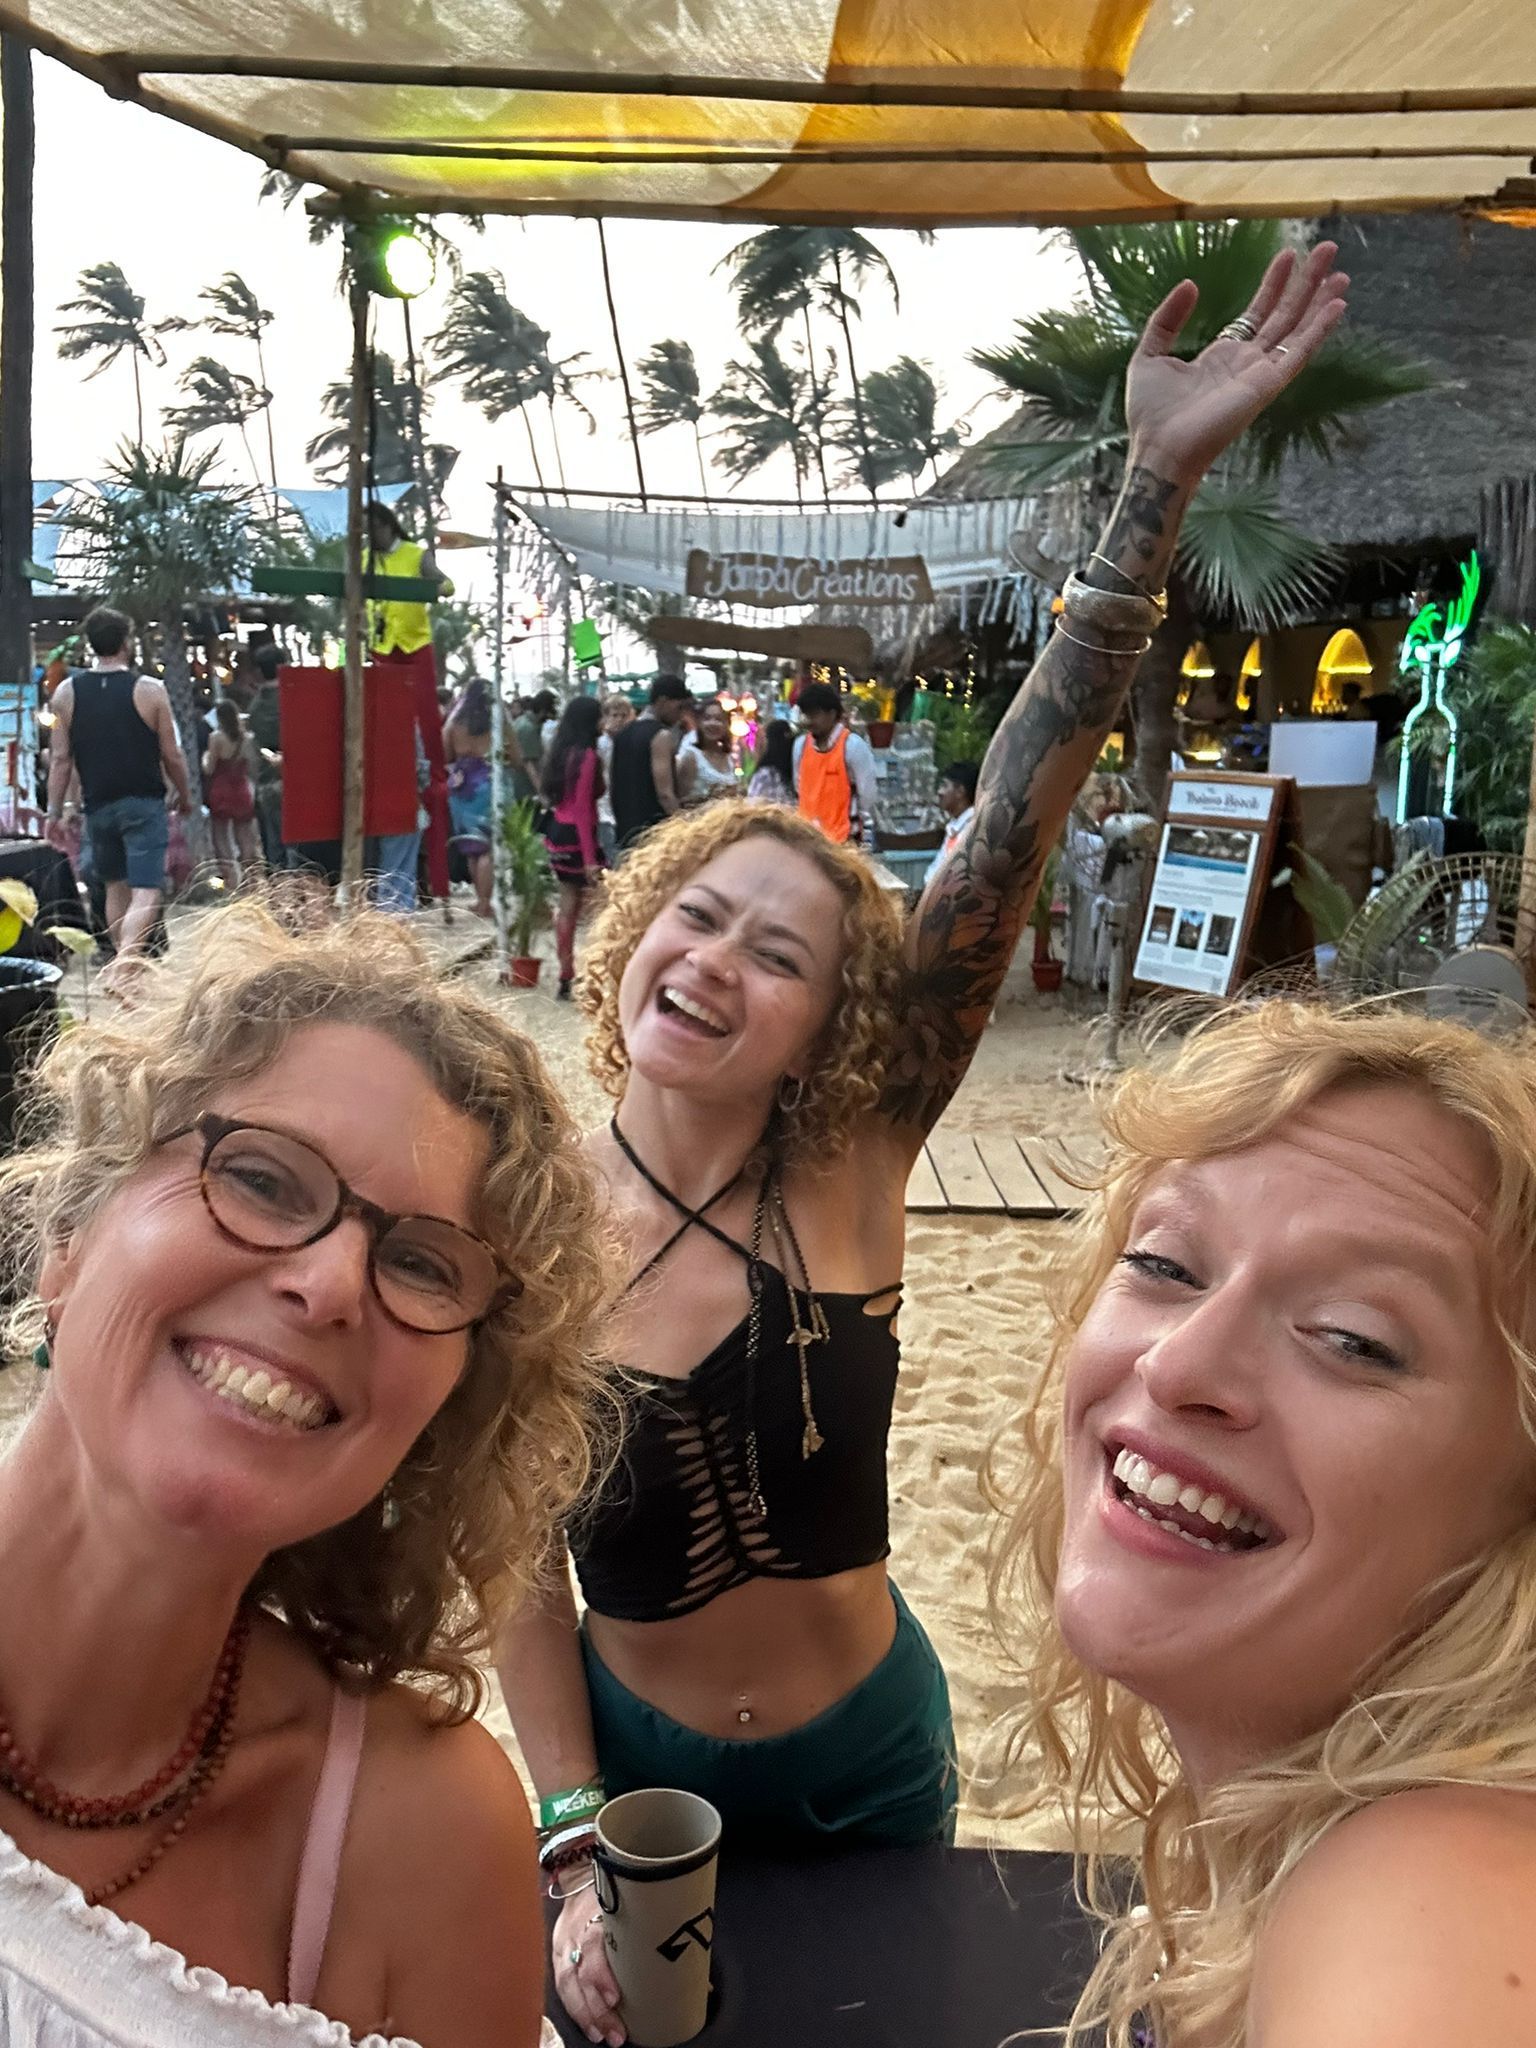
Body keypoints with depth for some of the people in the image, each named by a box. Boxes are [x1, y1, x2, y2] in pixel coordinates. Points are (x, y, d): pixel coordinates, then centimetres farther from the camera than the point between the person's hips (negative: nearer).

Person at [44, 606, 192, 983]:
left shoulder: (66, 692, 1)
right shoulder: (149, 690, -7)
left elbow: (60, 759, 1)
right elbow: (172, 755, -2)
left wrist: (54, 812, 7)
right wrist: (184, 796, 14)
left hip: (98, 805, 4)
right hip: (144, 803, -4)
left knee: (115, 885, 20)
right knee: (146, 891, -6)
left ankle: (124, 965, 27)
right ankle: (126, 963, -25)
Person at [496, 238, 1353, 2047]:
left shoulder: (847, 1165, -20)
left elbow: (1010, 837, -31)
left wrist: (1159, 485, -35)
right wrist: (572, 1857, -12)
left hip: (873, 1756, 1)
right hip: (629, 1765, 0)